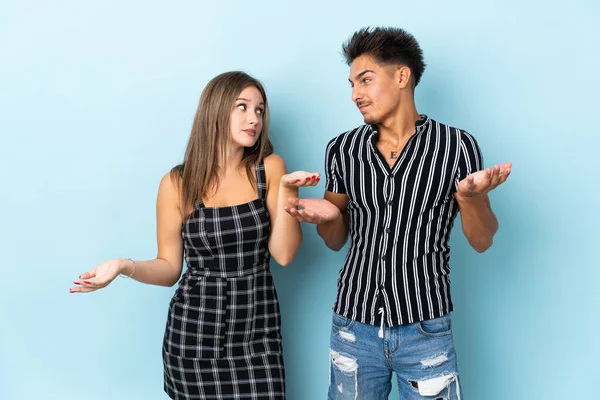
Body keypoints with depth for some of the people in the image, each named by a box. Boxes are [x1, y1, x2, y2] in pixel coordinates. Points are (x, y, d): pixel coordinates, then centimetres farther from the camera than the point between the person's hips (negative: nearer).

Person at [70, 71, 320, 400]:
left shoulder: (269, 169, -2)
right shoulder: (177, 183, -4)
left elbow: (284, 254, -7)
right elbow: (169, 268, 2)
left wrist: (286, 190, -17)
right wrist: (126, 266, -17)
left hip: (257, 333, 1)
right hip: (193, 334, 0)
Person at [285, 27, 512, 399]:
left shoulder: (457, 145, -6)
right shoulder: (342, 149, 1)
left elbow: (482, 241, -1)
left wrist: (472, 197, -20)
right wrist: (327, 215, -12)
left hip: (425, 330, -2)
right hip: (354, 327, 3)